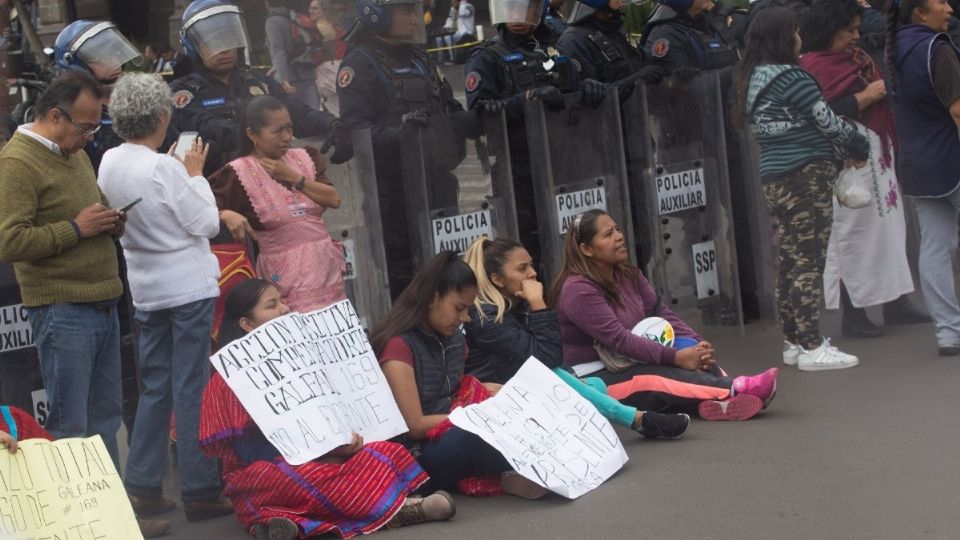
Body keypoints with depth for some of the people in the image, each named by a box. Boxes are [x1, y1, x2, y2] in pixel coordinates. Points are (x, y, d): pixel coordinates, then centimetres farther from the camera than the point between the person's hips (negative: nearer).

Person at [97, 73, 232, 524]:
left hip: (146, 290, 7)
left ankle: (142, 486, 15)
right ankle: (199, 491, 3)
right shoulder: (163, 168, -20)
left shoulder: (109, 163, 2)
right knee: (192, 388, -2)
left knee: (155, 387, 15)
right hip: (188, 285, -7)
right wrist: (195, 174, -1)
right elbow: (207, 223, -13)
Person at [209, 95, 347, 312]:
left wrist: (294, 177, -7)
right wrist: (226, 215, -29)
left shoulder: (302, 158, 11)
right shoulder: (239, 173, -4)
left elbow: (334, 199, 2)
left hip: (326, 266, 5)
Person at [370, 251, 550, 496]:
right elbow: (414, 426, -15)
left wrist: (481, 393, 2)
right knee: (466, 438, -39)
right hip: (416, 458, -9)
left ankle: (512, 473, -34)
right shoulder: (398, 345, -13)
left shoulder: (454, 339, 12)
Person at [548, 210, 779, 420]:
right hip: (595, 380, -8)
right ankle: (736, 388, -49)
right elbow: (618, 339, -25)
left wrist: (698, 344, -15)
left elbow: (660, 313, 3)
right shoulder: (578, 290, -17)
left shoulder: (627, 275, 10)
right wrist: (675, 357, -29)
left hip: (628, 365, 8)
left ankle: (719, 399, -46)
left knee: (698, 360, -16)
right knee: (660, 378, -33)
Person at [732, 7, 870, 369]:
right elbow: (828, 121, -10)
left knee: (792, 261, 13)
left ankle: (793, 342, 18)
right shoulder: (791, 77, -14)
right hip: (806, 176, -9)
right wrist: (859, 147, 8)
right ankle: (812, 349, -6)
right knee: (810, 263, -7)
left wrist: (843, 149, 9)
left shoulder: (753, 80, 13)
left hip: (775, 179, 9)